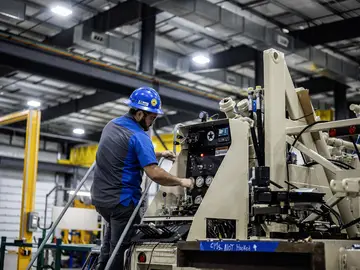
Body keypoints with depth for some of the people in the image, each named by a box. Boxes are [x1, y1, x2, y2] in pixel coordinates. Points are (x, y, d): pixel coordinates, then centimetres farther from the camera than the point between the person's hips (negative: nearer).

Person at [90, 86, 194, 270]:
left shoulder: (111, 125, 8)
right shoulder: (138, 136, -19)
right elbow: (154, 174, -26)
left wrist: (159, 154, 15)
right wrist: (181, 182, -13)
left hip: (100, 196, 8)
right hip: (121, 200, -8)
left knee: (112, 236, 29)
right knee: (120, 246, 4)